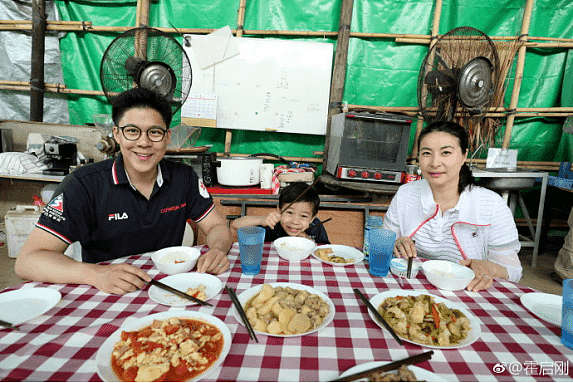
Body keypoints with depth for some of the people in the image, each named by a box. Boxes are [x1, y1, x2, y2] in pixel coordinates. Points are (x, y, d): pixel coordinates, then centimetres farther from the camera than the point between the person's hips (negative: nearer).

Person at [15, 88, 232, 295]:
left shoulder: (184, 178, -3)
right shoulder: (83, 185, -12)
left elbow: (217, 226, 3)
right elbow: (28, 260, -14)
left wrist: (217, 250, -21)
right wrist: (96, 274, -32)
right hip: (105, 299, -2)